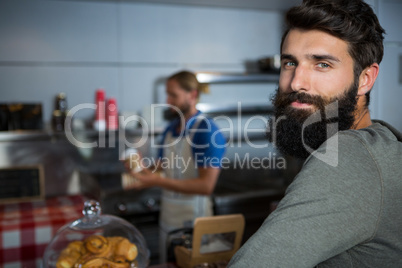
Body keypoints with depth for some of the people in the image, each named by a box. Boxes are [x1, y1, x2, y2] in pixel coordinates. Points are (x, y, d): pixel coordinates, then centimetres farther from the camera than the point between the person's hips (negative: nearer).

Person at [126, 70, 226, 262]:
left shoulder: (208, 132, -17)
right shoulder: (170, 129, 6)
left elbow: (206, 186, -22)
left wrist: (159, 181, -24)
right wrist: (143, 171, -6)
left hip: (193, 224, -7)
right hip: (167, 220, 7)